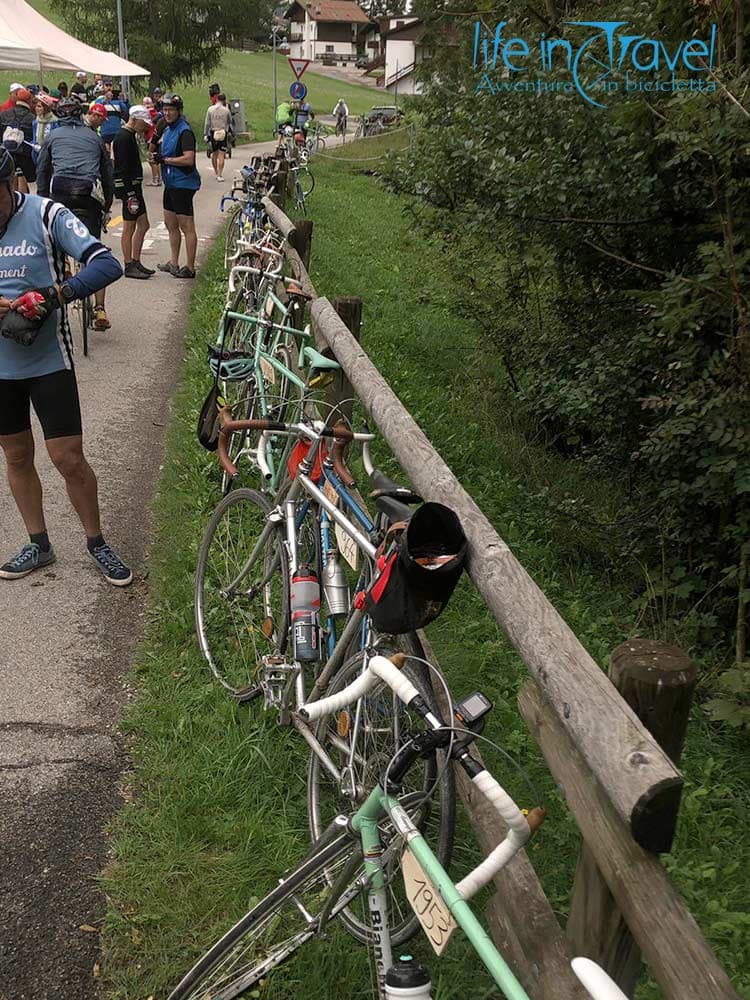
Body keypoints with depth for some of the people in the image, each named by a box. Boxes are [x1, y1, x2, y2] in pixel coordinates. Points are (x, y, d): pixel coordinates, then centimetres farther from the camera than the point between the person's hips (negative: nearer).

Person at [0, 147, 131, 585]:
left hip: (48, 361, -4)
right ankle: (39, 544, 30)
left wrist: (55, 294, -32)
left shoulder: (46, 215, -12)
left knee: (68, 458, -2)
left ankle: (97, 542, 19)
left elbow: (107, 264, -20)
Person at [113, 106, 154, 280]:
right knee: (129, 228, -4)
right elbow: (123, 169, -21)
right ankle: (129, 267, 2)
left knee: (143, 225, 12)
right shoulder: (123, 138, -15)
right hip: (128, 187, -10)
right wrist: (130, 195, -24)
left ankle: (136, 262, 19)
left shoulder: (130, 136, 17)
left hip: (134, 186, 10)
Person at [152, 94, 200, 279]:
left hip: (183, 184, -10)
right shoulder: (167, 130, 15)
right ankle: (173, 263, 25)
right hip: (170, 183, 10)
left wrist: (164, 159, -18)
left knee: (187, 227, -5)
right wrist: (157, 155, 5)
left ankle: (190, 268, -1)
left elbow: (189, 159, -25)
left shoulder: (184, 131, -15)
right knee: (170, 224, 16)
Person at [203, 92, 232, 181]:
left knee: (214, 154, 17)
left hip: (213, 133, 3)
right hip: (223, 134, -2)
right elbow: (230, 122, 7)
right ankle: (220, 175, -10)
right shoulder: (226, 110, -6)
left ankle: (216, 173, 27)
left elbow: (207, 123, -1)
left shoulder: (210, 109, -1)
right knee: (221, 155, -4)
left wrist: (205, 134, 4)